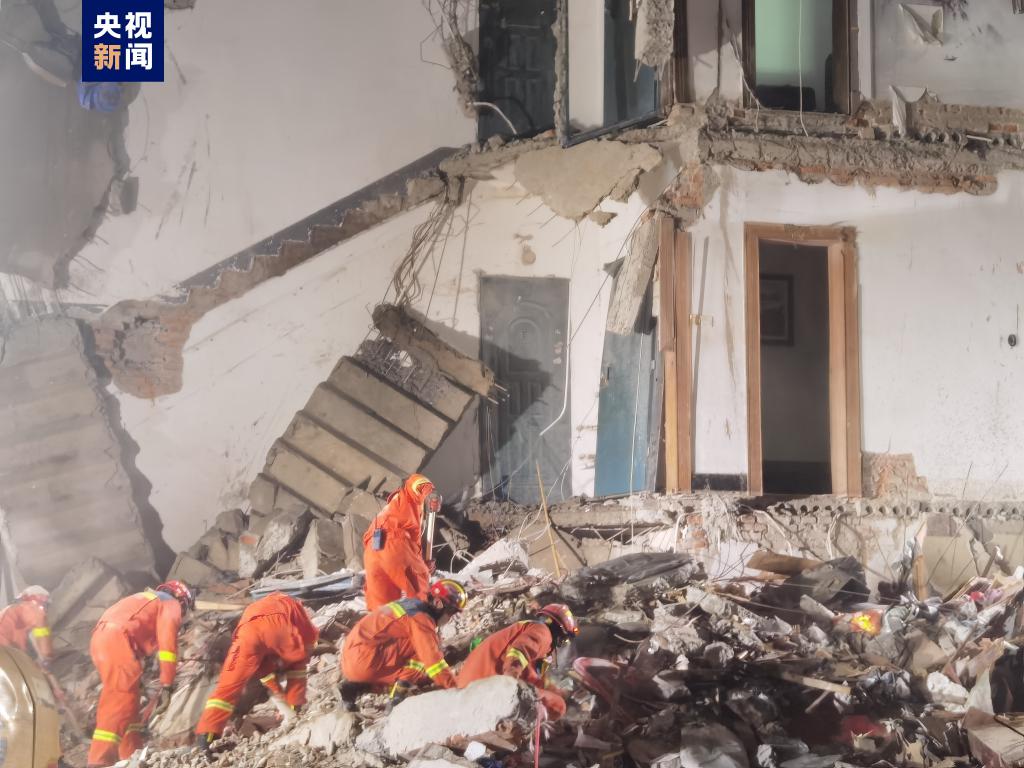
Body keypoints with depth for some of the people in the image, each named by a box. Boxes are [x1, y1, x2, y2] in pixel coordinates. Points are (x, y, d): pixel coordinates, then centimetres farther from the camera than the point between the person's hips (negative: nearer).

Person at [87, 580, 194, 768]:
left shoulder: (148, 600, 34)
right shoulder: (171, 604, 9)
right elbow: (167, 644, -5)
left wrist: (136, 679, 41)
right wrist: (167, 685, -8)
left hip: (101, 639, 9)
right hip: (117, 640, -9)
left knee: (128, 701, 17)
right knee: (119, 703, -13)